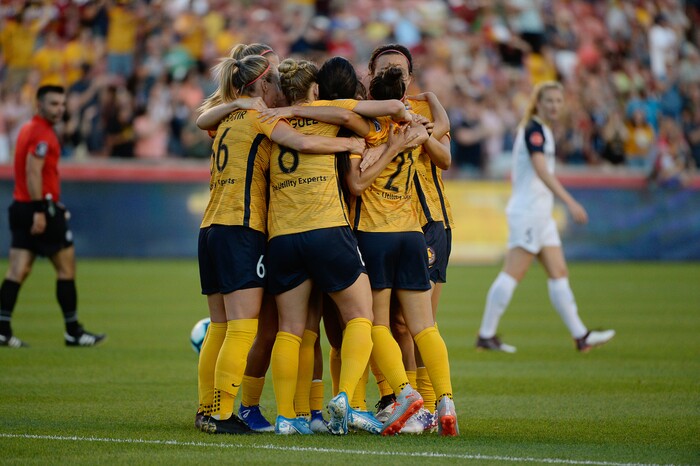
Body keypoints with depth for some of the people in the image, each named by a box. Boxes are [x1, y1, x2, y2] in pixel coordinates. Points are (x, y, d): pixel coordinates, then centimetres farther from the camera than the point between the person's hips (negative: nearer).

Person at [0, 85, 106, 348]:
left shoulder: (28, 130, 17)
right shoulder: (42, 134, -12)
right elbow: (33, 173, -21)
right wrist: (39, 211, -24)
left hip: (22, 208, 9)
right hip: (41, 208, -9)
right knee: (66, 267, 1)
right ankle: (73, 331, 5)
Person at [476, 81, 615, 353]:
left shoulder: (543, 131, 18)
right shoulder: (534, 129, -12)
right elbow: (541, 170, -24)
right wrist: (570, 202, -30)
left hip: (540, 214, 10)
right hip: (528, 211, -10)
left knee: (559, 274, 6)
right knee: (512, 275, -10)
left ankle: (581, 336, 5)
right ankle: (486, 335, -7)